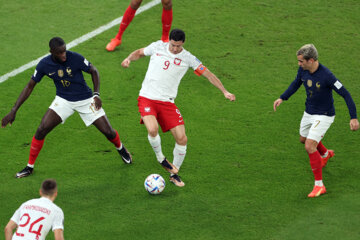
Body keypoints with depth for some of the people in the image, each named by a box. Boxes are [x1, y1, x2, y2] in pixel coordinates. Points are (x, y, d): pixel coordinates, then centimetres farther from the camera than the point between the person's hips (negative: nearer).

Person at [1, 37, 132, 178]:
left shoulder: (75, 58, -23)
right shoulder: (44, 64, -15)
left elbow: (93, 71, -5)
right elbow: (29, 87, -5)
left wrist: (96, 95, -14)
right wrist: (13, 111, -8)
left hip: (85, 100, -1)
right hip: (63, 100, 1)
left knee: (108, 132, -3)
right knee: (41, 130, -15)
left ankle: (120, 148, 34)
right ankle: (30, 167, 3)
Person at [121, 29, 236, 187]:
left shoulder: (187, 58, 0)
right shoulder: (158, 47, 1)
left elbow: (208, 74, 4)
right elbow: (140, 52, 19)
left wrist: (225, 92, -1)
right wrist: (129, 59, -3)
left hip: (167, 102, 2)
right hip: (147, 98, -2)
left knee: (182, 139, -7)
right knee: (153, 129, -29)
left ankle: (174, 174, 14)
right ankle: (160, 157, 3)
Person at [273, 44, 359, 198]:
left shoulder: (326, 76, -31)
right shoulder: (303, 70, -10)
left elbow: (345, 95, -26)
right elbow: (296, 83, 12)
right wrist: (282, 98, 2)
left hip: (324, 116, -8)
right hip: (309, 113, 8)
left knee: (309, 146, -19)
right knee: (304, 139, 28)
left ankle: (319, 185, -8)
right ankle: (325, 154, 60)